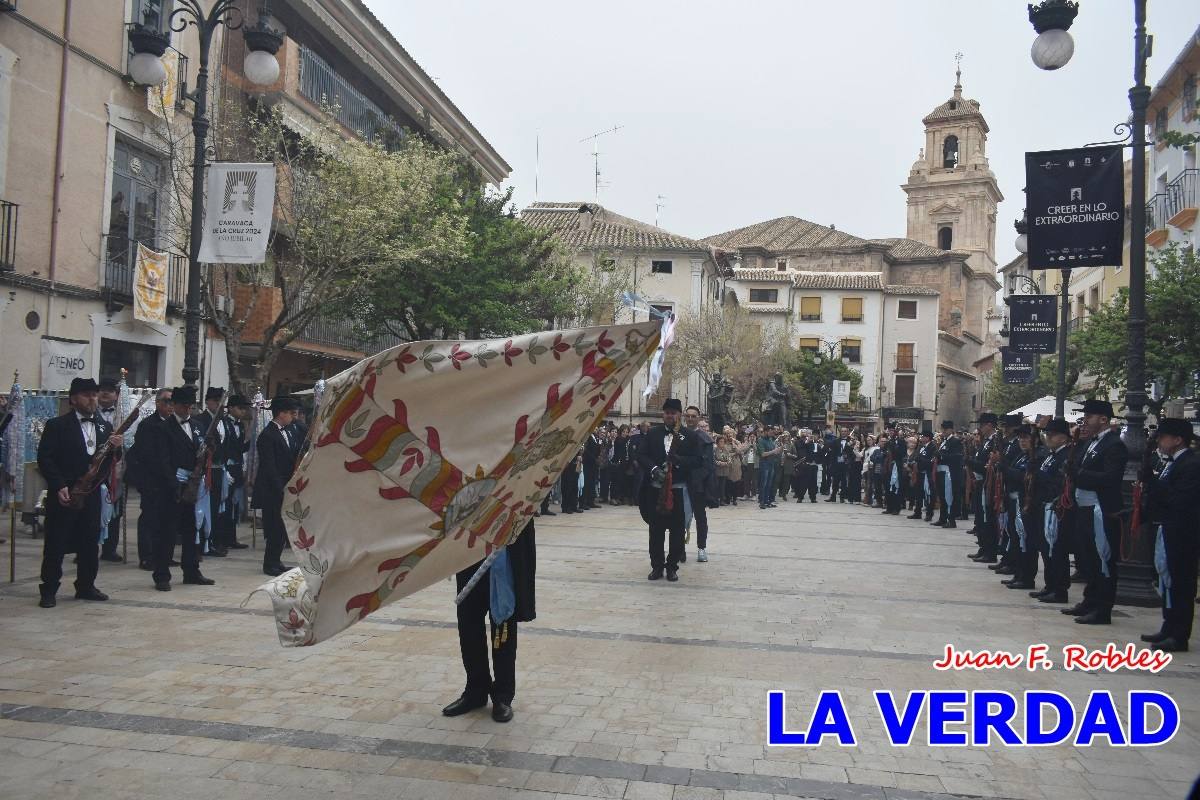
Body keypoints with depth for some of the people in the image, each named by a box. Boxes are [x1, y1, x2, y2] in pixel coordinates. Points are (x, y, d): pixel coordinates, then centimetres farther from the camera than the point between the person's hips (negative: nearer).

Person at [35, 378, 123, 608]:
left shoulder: (105, 426, 12)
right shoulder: (57, 425, -3)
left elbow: (111, 460, 13)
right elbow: (44, 459, -9)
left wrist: (115, 448, -10)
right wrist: (59, 486, -19)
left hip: (92, 494, 5)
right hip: (63, 494, -5)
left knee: (90, 543, 10)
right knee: (55, 544, 0)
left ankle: (86, 586, 21)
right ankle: (49, 591, 8)